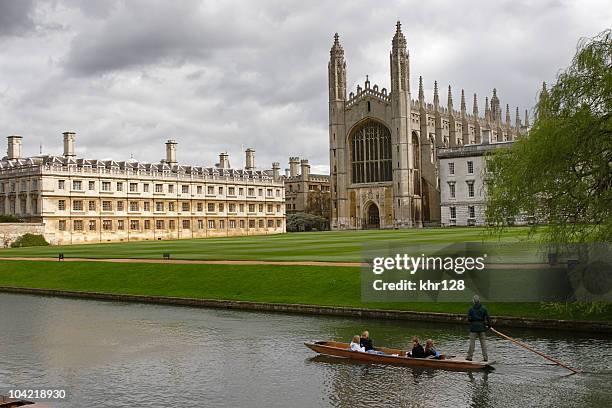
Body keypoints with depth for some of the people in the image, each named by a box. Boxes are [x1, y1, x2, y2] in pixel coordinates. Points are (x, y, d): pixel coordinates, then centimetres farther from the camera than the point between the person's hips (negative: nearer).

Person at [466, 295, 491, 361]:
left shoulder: (471, 309, -5)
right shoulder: (484, 308, -2)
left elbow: (469, 319, -6)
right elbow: (487, 317, -3)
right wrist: (489, 325, 10)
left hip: (473, 328, -1)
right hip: (482, 328, 1)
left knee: (472, 342, 4)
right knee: (483, 342, 7)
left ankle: (469, 356, 7)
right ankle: (485, 357, 7)